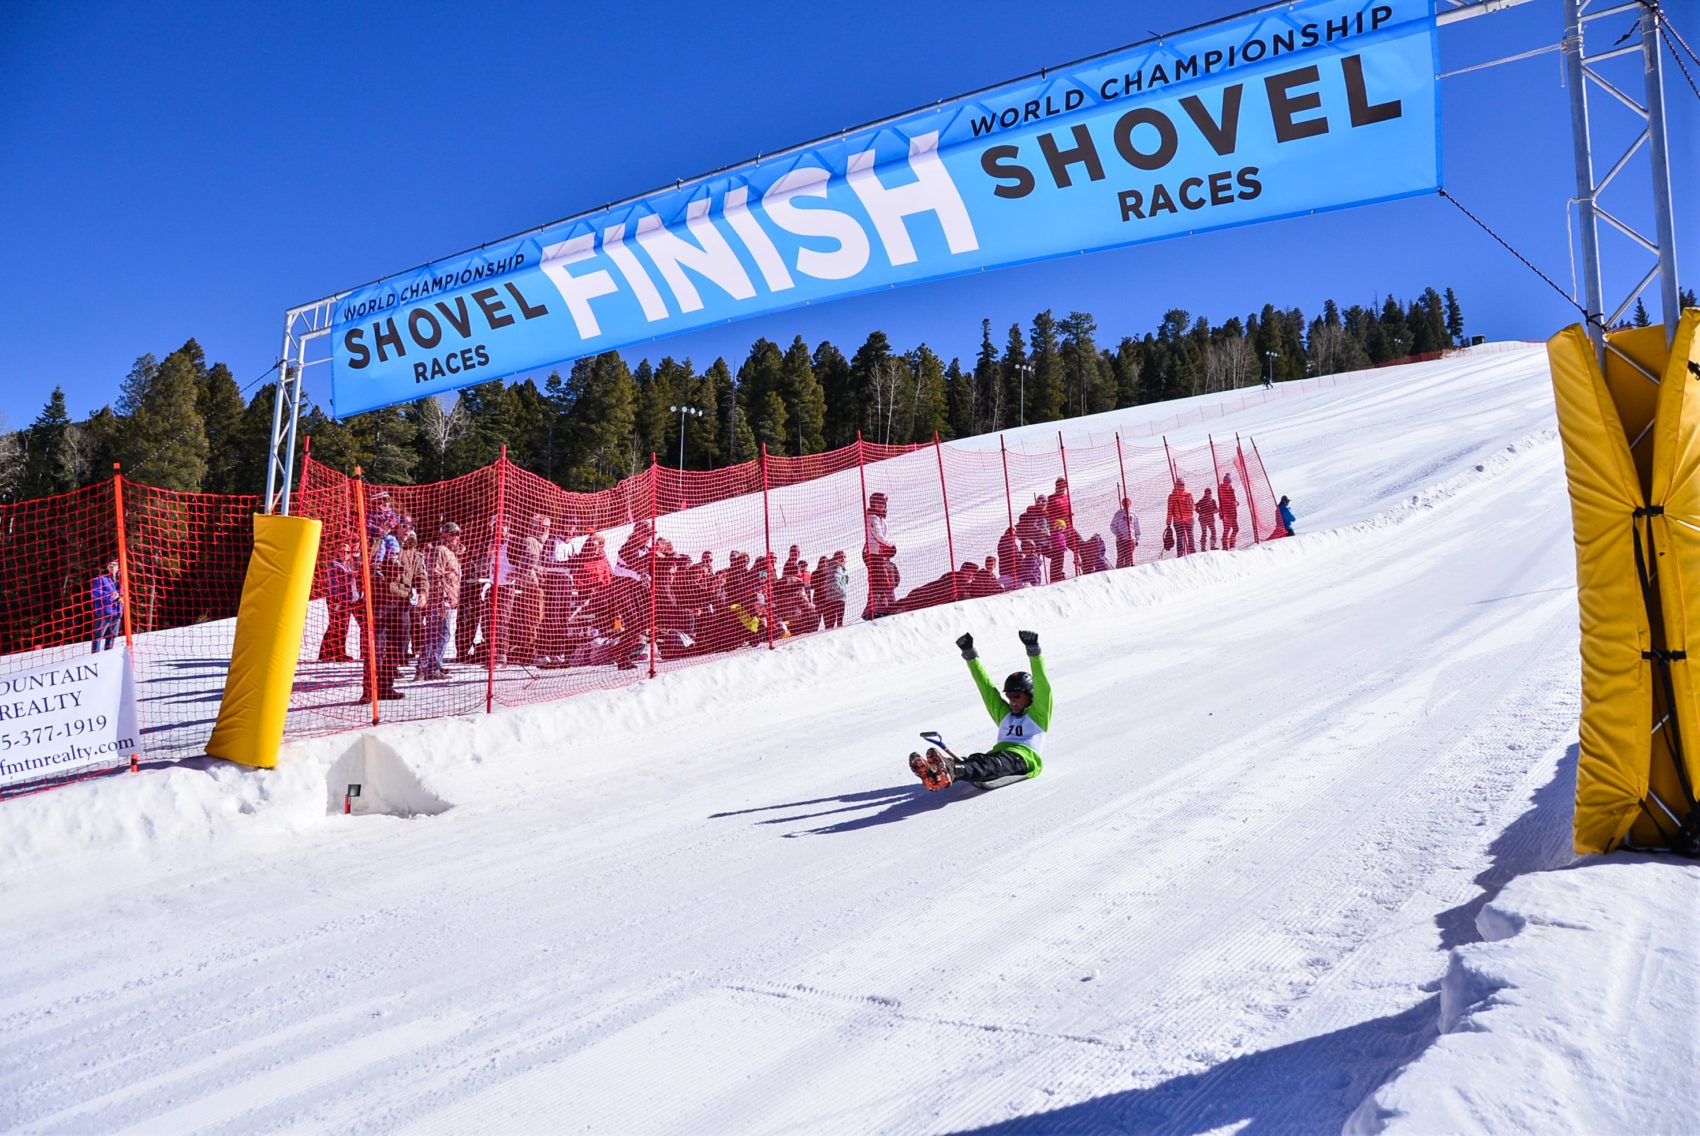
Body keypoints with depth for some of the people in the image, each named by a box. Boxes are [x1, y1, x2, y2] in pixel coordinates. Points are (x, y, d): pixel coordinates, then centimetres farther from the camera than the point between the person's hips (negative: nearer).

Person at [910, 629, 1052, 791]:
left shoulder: (1038, 714, 18)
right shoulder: (1003, 713, 34)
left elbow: (1042, 686, 3)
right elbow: (986, 686, 32)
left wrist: (1033, 652, -7)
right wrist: (970, 656, 28)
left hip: (1024, 758, -5)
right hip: (998, 754, 5)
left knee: (995, 763, -37)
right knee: (975, 760, -28)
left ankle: (951, 772, -67)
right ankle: (936, 773, -59)